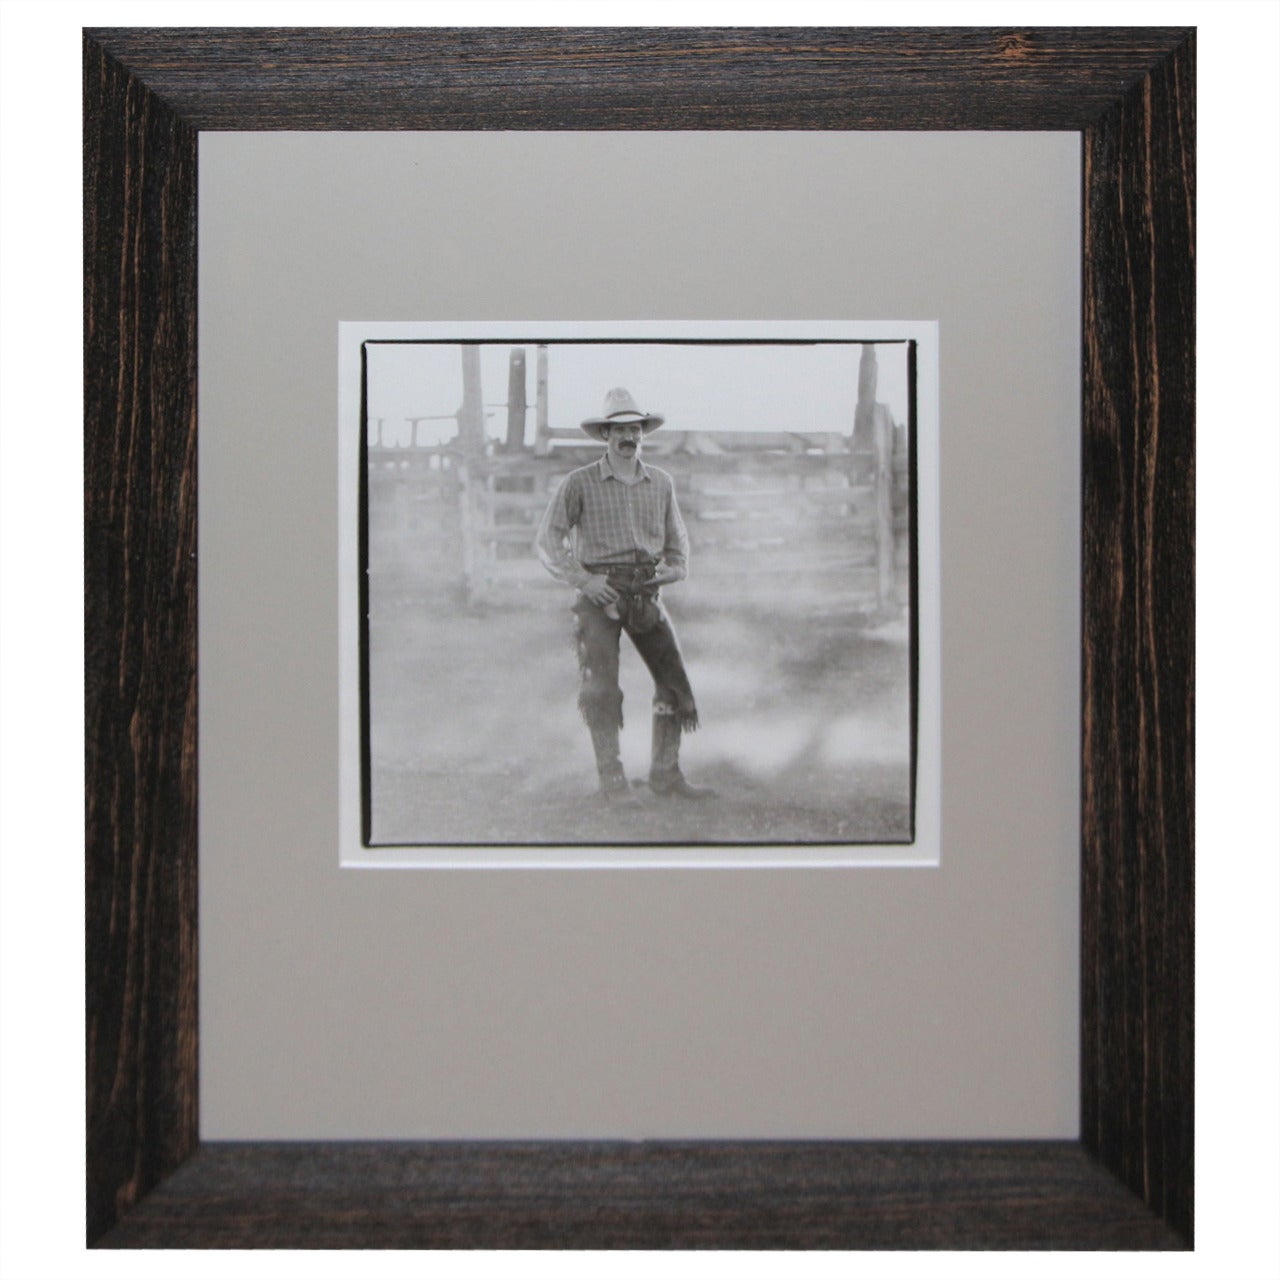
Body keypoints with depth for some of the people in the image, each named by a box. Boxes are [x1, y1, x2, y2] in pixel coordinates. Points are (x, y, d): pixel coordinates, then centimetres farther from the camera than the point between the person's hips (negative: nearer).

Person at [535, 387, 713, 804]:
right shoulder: (579, 483, -1)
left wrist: (674, 568, 4)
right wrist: (582, 579, -10)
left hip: (646, 593, 4)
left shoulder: (661, 483, 12)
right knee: (601, 687, -7)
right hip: (600, 594, -4)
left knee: (674, 680, 0)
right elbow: (549, 539, 0)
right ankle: (612, 779, 2)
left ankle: (666, 774, 12)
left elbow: (677, 538, 24)